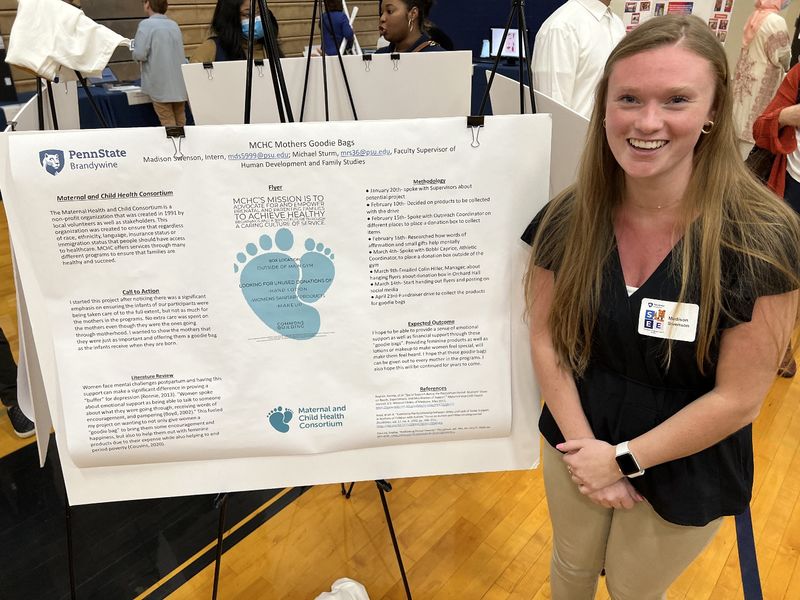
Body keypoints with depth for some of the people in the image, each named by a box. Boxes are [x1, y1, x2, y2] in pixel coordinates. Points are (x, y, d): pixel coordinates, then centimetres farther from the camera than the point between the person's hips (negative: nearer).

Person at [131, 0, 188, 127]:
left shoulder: (146, 25, -8)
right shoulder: (174, 25, 10)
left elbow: (140, 55, -15)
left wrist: (133, 49, 7)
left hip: (161, 85, -6)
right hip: (179, 83, 6)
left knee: (168, 123, -3)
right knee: (180, 121, 11)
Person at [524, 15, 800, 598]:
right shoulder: (568, 219, -14)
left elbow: (738, 399, -20)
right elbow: (546, 339, -7)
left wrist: (623, 460, -16)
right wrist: (583, 446, -13)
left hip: (685, 473, -2)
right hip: (577, 444, 3)